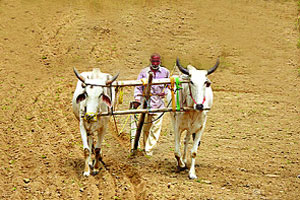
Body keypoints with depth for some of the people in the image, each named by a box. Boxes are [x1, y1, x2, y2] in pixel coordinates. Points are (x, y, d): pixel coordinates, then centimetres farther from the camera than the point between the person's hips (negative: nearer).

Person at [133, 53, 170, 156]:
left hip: (159, 103, 0)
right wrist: (137, 99, -5)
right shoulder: (144, 72, 6)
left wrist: (165, 92, -2)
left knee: (156, 126, -8)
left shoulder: (165, 72, 8)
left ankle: (149, 149, -6)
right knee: (145, 127, 7)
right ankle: (145, 146, 23)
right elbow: (138, 87, 6)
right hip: (146, 102, 0)